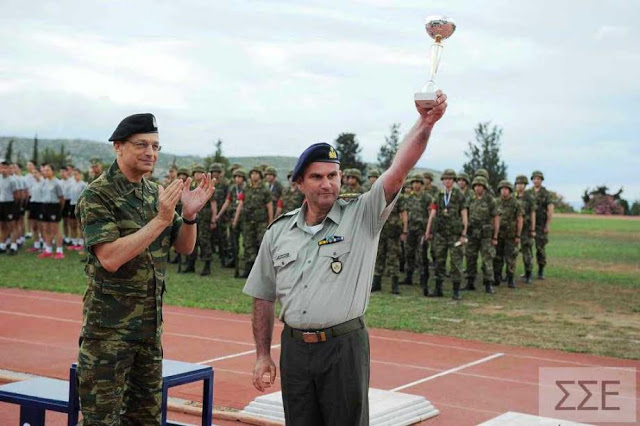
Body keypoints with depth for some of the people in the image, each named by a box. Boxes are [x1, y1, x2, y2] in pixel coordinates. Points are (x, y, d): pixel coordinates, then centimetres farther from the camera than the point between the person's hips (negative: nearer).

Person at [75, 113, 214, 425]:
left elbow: (185, 247, 11)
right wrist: (161, 220, -25)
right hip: (109, 326, -7)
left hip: (151, 323, 7)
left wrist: (189, 215, -9)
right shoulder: (97, 196, -12)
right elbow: (110, 258, -24)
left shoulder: (155, 193, 10)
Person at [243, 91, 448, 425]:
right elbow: (263, 298, 12)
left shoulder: (361, 216, -3)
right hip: (294, 347, 3)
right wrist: (262, 356, 9)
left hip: (344, 346, -3)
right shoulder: (279, 232, 7)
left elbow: (399, 171, -16)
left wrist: (425, 124, -29)